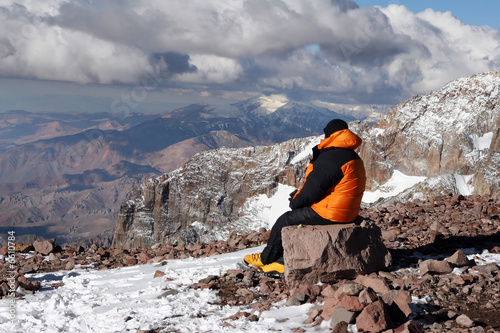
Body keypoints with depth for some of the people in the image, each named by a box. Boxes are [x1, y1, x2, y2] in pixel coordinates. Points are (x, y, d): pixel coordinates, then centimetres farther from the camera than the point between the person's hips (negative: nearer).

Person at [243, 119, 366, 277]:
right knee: (294, 216, 17)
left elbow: (313, 187, -20)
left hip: (328, 213, -10)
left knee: (285, 220, 6)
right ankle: (284, 263, 14)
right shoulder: (353, 157, 14)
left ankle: (265, 258, 25)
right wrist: (299, 194, 10)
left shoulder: (332, 158, -21)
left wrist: (296, 201, -1)